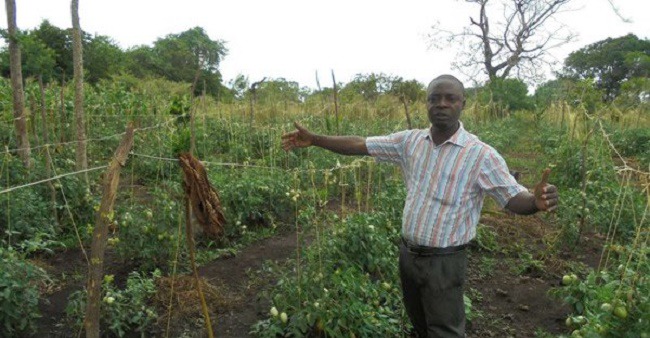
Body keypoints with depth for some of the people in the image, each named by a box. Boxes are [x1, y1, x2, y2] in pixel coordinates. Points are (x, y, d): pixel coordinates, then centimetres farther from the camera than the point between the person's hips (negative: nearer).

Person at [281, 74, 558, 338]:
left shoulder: (481, 155, -15)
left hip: (444, 261, -5)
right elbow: (360, 145, 0)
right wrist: (314, 140, -4)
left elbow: (514, 199, -17)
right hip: (408, 253, 5)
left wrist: (536, 202, -40)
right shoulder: (410, 141, -2)